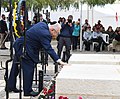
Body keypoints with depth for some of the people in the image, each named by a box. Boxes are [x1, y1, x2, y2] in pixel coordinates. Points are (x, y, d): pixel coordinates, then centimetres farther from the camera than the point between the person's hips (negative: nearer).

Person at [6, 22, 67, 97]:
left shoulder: (43, 24, 2)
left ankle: (10, 87, 30)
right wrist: (58, 60, -31)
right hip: (24, 49, -11)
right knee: (29, 69, -4)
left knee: (15, 68, 18)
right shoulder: (45, 34, -26)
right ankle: (28, 91, 4)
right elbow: (49, 49, -29)